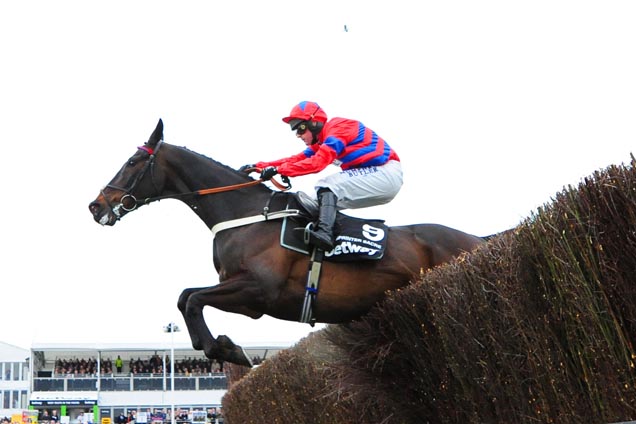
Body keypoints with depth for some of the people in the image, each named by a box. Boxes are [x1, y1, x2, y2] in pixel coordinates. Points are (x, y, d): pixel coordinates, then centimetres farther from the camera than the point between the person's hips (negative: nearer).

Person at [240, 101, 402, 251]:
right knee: (325, 198, 11)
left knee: (327, 186, -20)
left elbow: (317, 162, -23)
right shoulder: (323, 141, 15)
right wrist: (259, 166, 2)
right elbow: (298, 159, 10)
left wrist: (278, 169, -23)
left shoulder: (338, 128, -13)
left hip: (386, 174, -10)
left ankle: (324, 232, -35)